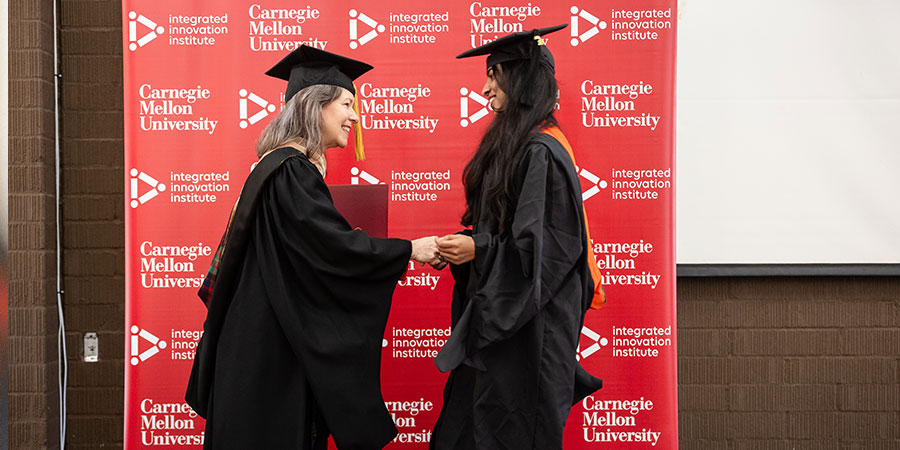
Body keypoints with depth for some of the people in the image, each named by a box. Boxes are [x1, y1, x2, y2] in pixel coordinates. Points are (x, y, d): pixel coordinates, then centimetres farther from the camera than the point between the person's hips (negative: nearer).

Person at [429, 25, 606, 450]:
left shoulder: (542, 153, -17)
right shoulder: (513, 144, 13)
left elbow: (551, 244, -21)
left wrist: (479, 248, -21)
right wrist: (463, 247, 8)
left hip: (530, 325, -10)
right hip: (498, 315, 10)